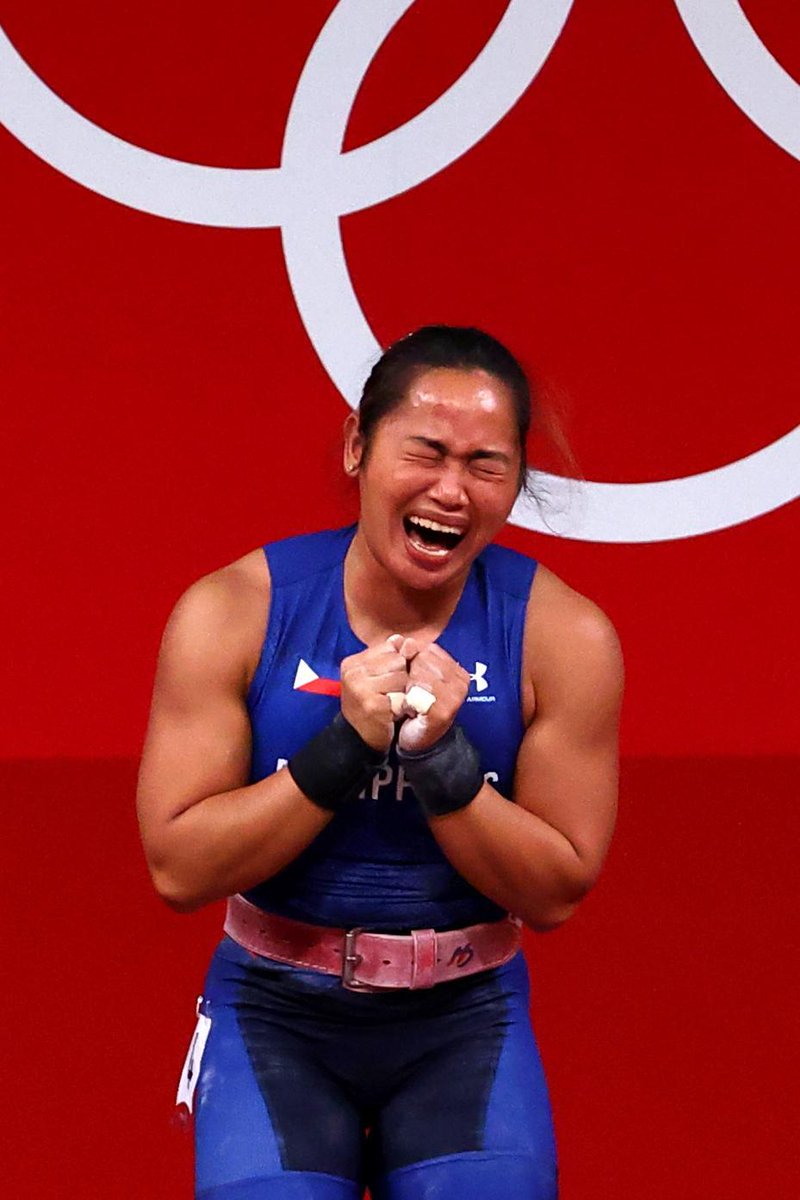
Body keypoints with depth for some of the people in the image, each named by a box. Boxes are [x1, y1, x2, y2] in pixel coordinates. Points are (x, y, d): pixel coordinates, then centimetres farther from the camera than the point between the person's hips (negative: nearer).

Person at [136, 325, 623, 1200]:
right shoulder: (232, 613, -9)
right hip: (276, 1012, -1)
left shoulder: (563, 636, -8)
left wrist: (441, 757, -22)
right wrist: (346, 745, -23)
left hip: (466, 1020, 1)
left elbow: (556, 894, -7)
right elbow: (178, 870, -12)